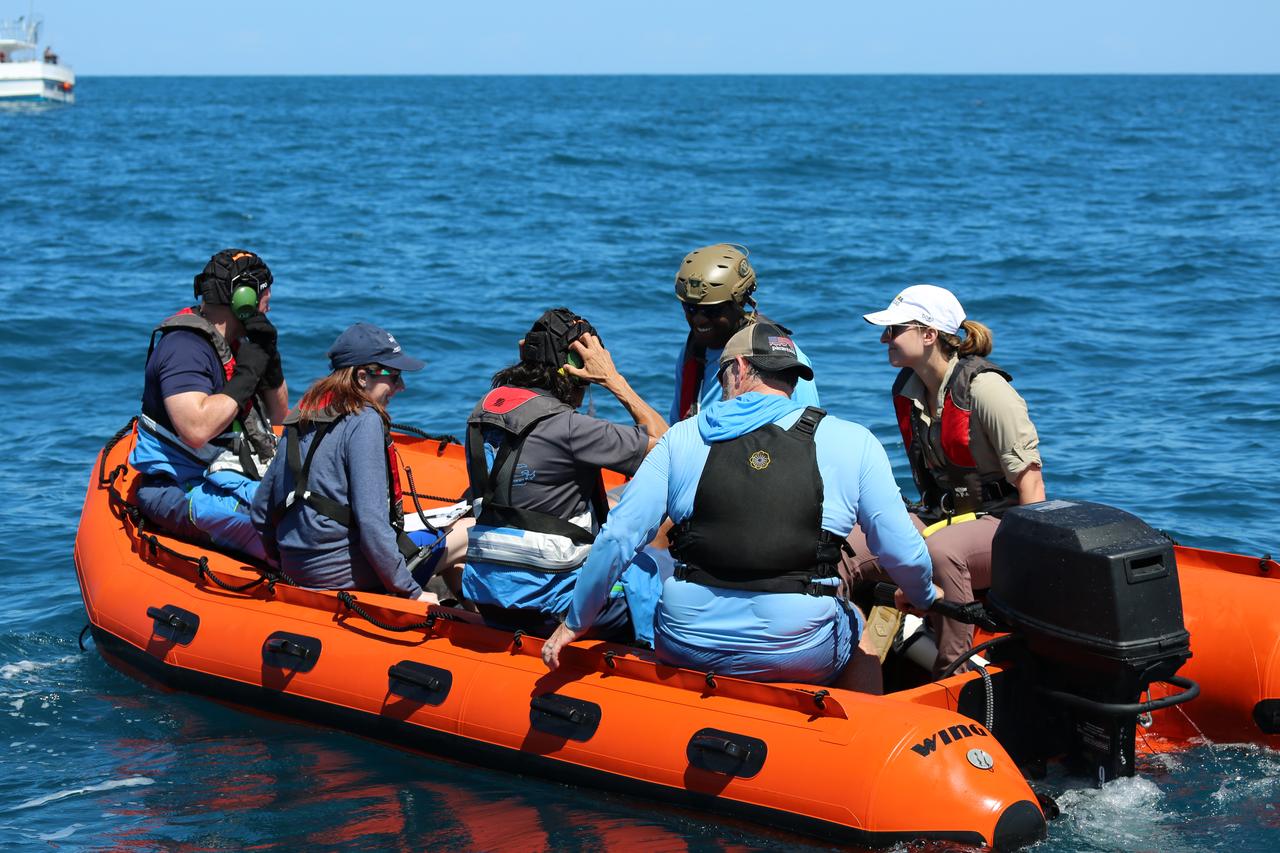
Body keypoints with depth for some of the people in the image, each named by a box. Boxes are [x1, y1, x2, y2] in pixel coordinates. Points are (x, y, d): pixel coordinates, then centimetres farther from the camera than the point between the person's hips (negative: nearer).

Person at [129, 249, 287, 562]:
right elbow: (197, 430, -31)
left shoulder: (233, 343, 12)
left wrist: (270, 360, 0)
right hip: (185, 489, -10)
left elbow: (277, 415, 18)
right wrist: (246, 376, -19)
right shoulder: (184, 347, -17)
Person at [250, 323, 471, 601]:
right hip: (345, 575, -8)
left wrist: (289, 564, 28)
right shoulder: (364, 421, -14)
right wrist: (411, 592, -13)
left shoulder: (300, 418, 10)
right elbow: (372, 521, -21)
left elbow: (261, 512, 15)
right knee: (469, 531, 8)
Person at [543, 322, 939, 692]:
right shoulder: (853, 442, 0)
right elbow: (903, 551, 0)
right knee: (859, 622, 30)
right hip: (798, 655, -2)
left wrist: (575, 622, 14)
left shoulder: (682, 438, 4)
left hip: (687, 653, 2)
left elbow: (617, 538, 2)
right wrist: (924, 597, 22)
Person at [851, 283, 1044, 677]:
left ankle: (953, 671, -33)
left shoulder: (985, 388, -17)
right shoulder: (907, 389, 6)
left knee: (939, 551, -40)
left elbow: (1030, 482, -17)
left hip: (998, 520, -7)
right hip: (939, 514, 7)